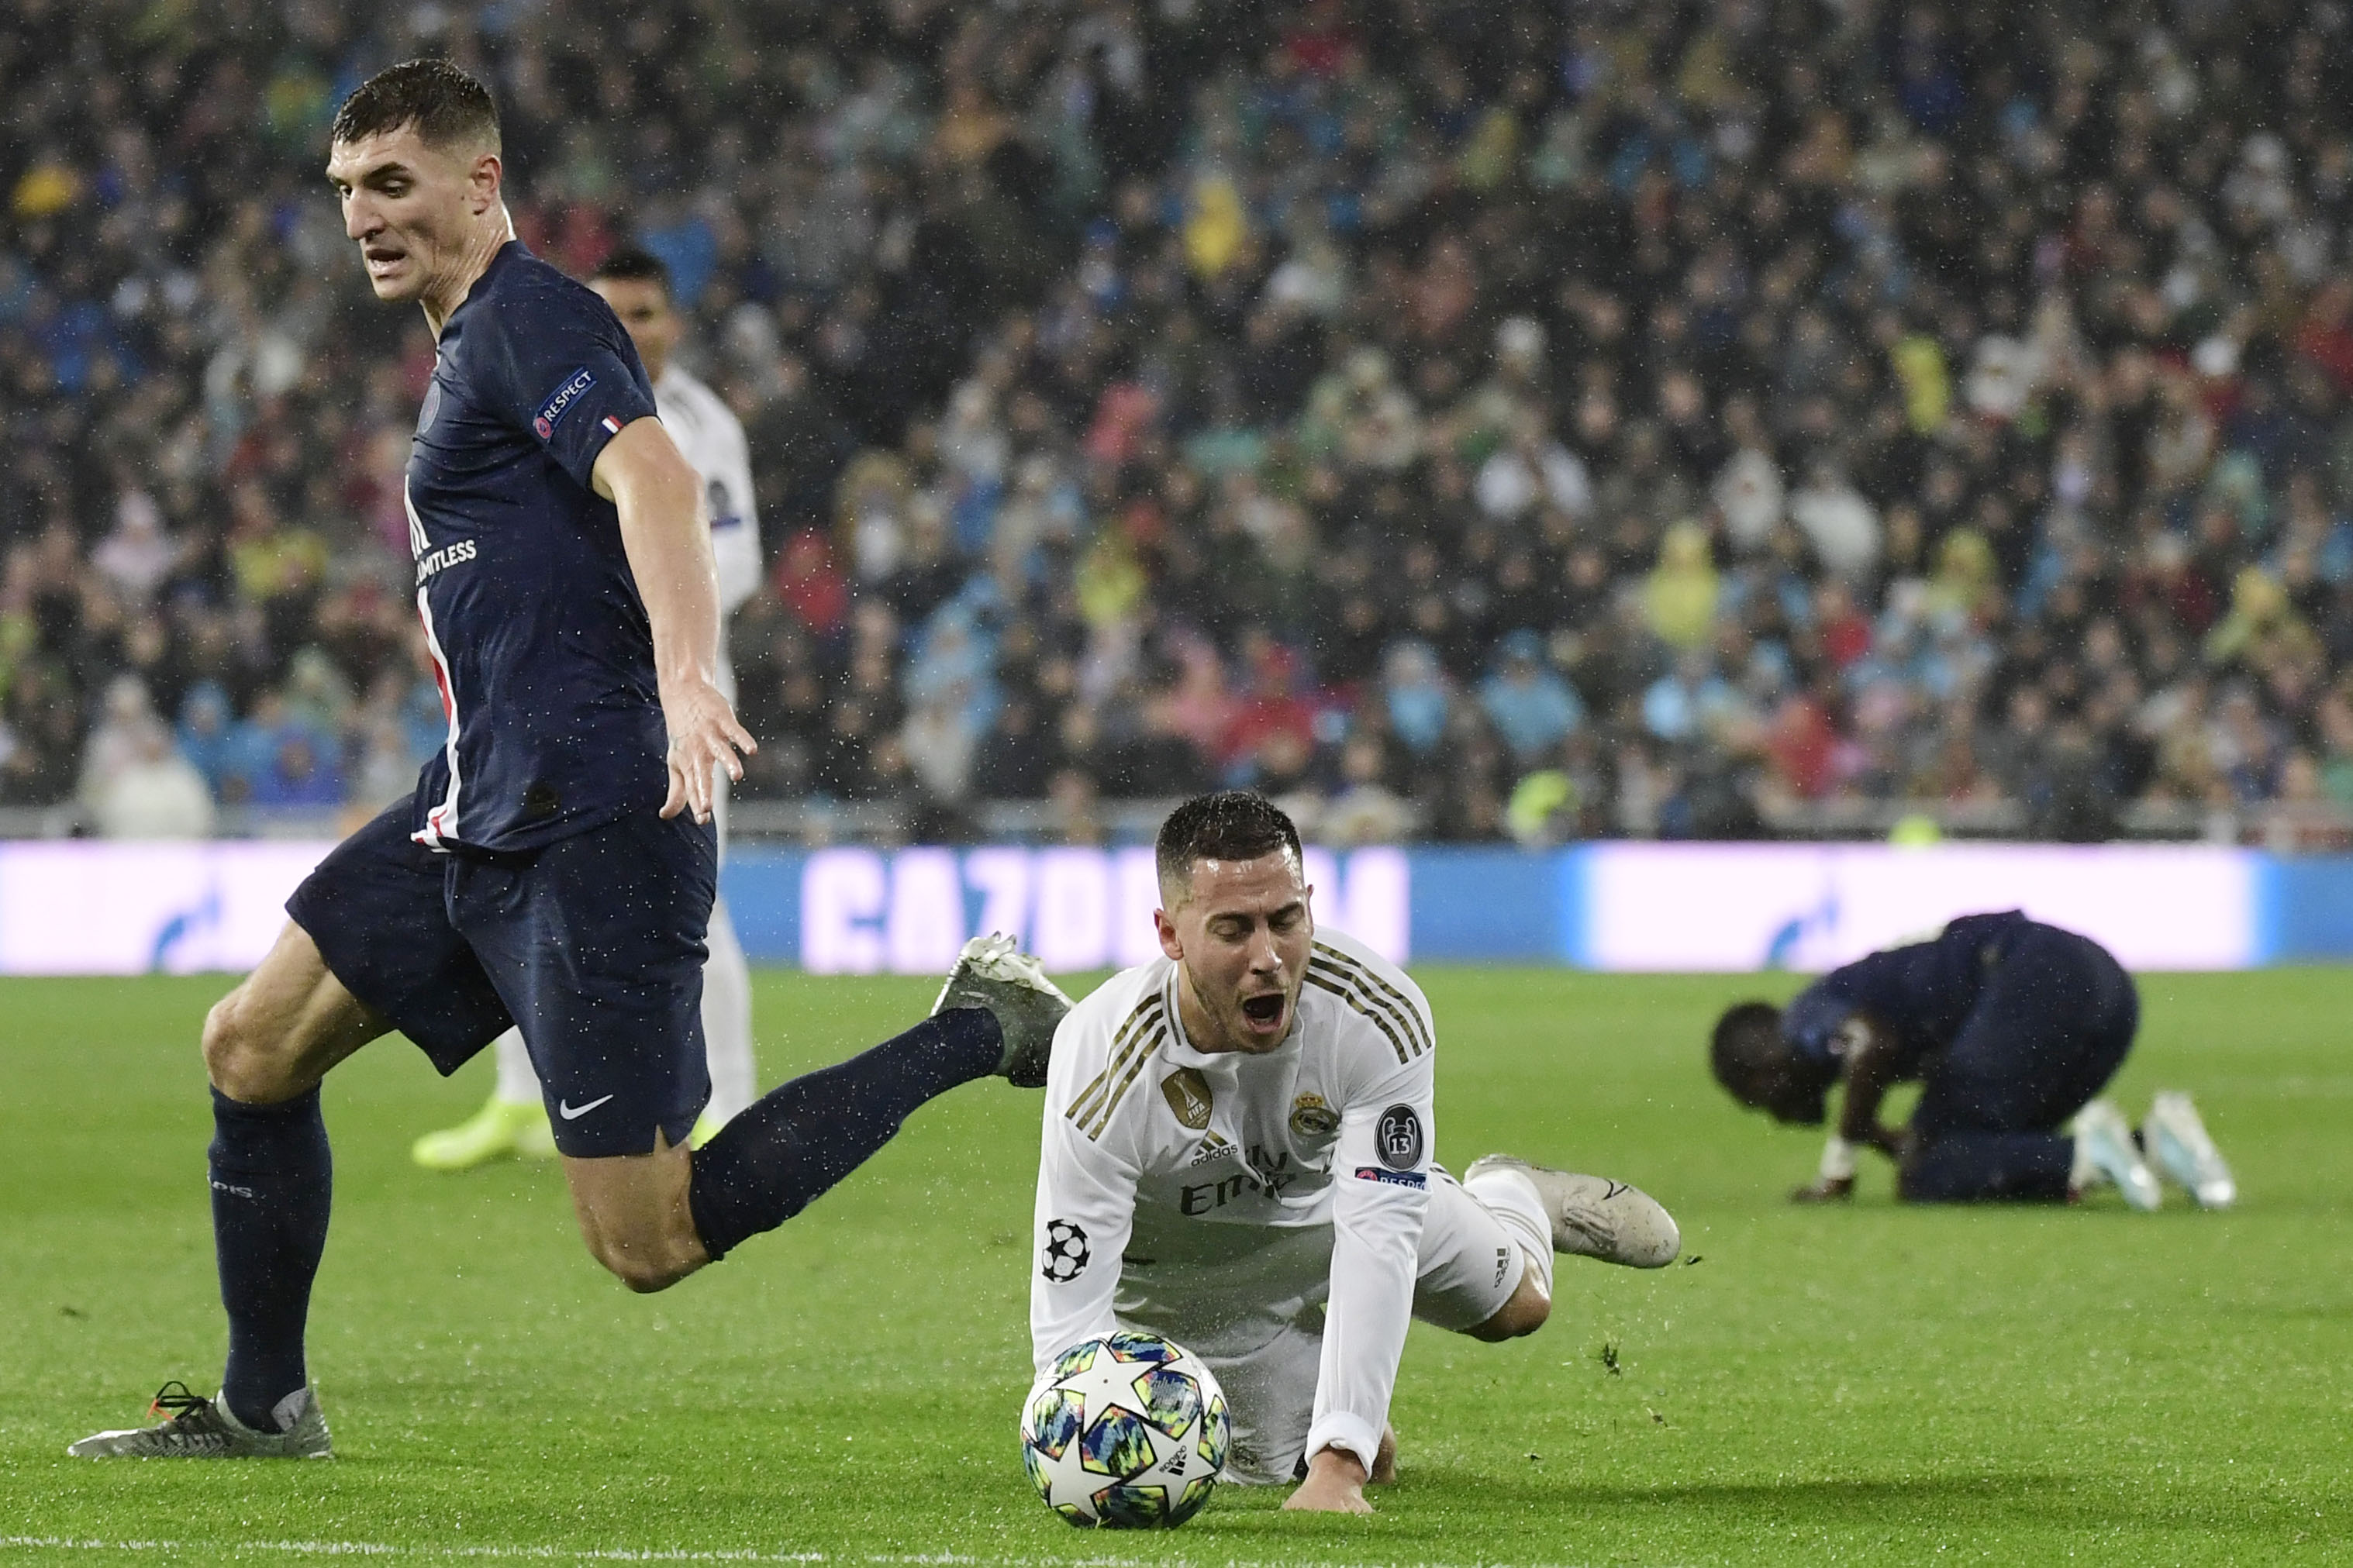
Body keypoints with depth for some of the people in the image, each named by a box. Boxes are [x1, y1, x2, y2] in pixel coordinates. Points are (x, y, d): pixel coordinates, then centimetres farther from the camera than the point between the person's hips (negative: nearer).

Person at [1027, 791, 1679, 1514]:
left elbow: (1378, 1241, -43)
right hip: (1184, 1276, -2)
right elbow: (1069, 1314, -43)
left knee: (1517, 1299, 21)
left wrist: (1340, 1466, -51)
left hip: (1326, 1194, 2)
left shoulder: (1381, 1016, -40)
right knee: (1281, 1464, 3)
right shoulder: (1102, 1064, -44)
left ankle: (1507, 1195, 57)